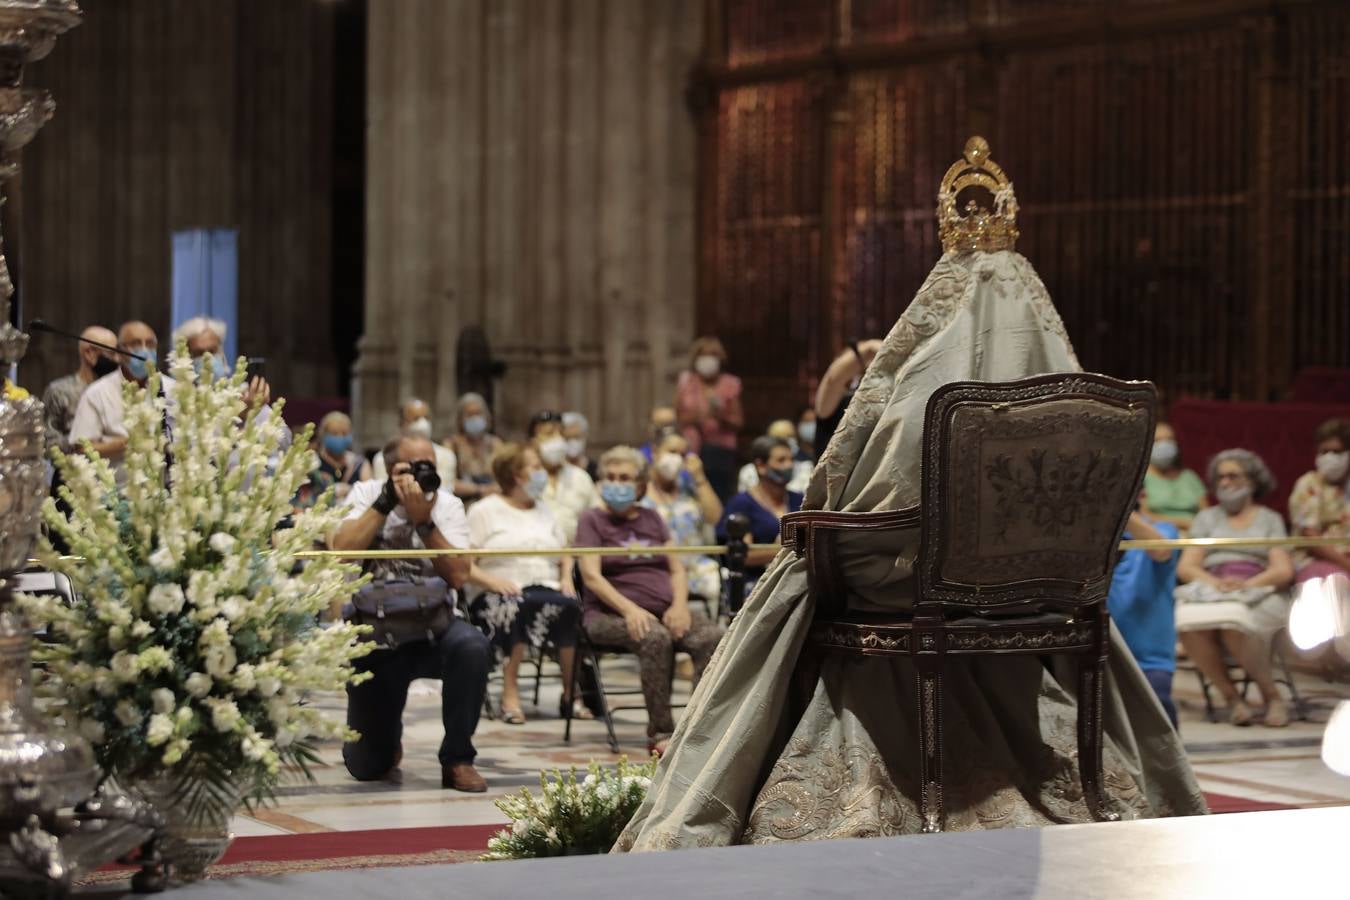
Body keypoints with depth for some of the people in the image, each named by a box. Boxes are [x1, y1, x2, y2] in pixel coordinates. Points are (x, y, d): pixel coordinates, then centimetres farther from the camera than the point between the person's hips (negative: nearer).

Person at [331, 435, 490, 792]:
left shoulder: (448, 504, 1)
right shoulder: (366, 493, 0)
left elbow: (459, 575, -13)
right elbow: (341, 550, -17)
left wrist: (423, 520, -20)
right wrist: (386, 501, -18)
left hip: (432, 628, 0)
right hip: (373, 633, 0)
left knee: (471, 645, -36)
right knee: (367, 768, -2)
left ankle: (457, 760, -19)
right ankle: (387, 740, 38)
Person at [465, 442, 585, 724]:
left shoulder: (544, 511, 24)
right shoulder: (485, 511, 6)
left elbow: (565, 555, 23)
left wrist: (566, 578, 1)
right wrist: (493, 581, -19)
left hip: (547, 588, 4)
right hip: (500, 595, -4)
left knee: (570, 606, -30)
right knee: (520, 606, -39)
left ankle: (570, 694, -21)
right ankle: (510, 693, -33)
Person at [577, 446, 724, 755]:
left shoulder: (652, 518, 22)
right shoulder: (592, 520, 8)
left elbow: (677, 569, 17)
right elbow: (591, 576, -5)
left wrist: (680, 605, -5)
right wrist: (629, 609, -21)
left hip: (665, 610, 4)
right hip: (612, 614, -4)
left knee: (713, 638, -26)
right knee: (655, 638, -37)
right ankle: (660, 733, -33)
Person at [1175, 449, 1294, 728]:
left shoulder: (1269, 519, 20)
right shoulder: (1207, 518, 25)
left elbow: (1284, 571, 6)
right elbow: (1185, 567, 11)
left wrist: (1248, 584, -13)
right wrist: (1214, 582, -11)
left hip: (1257, 595, -2)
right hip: (1210, 593, 2)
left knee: (1233, 622, -40)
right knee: (1189, 621, -37)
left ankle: (1272, 695, -17)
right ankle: (1230, 695, -20)